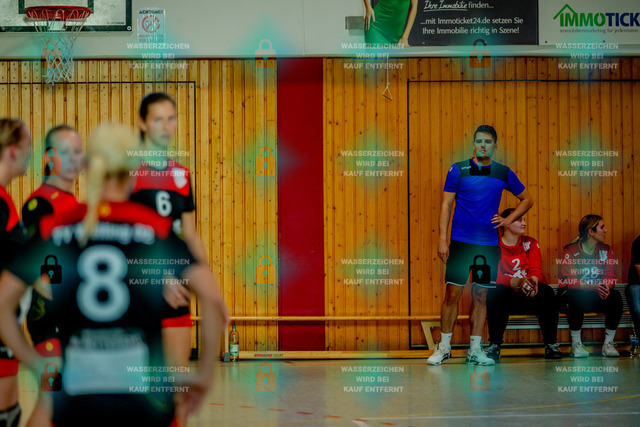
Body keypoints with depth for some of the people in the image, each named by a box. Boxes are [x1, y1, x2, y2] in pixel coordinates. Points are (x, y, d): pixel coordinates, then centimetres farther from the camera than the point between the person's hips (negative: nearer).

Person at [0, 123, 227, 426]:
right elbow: (212, 298, -9)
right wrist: (203, 378, 1)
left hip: (75, 398, 1)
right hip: (142, 399, -1)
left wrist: (37, 365, 12)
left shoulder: (53, 231, 4)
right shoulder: (156, 228, -1)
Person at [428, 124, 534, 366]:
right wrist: (442, 240, -7)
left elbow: (527, 199, 20)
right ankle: (444, 347, 8)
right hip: (461, 241, -2)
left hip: (489, 244, 2)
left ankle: (475, 350, 13)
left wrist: (509, 220, 5)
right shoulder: (458, 170, 0)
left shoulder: (504, 173, 7)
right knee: (452, 294, -4)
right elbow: (446, 205, 0)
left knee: (480, 296, 5)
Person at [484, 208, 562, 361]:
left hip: (528, 297, 3)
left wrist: (533, 279, -30)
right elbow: (494, 276, -16)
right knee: (496, 292, -36)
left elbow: (536, 268, -3)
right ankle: (494, 346, -24)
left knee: (547, 292, -26)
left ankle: (551, 345, -15)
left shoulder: (530, 243, 9)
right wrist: (517, 282, -34)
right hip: (506, 298, -3)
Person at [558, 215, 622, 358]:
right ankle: (576, 345, -26)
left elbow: (610, 277, -2)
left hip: (596, 297, 4)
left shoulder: (606, 250, 5)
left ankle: (608, 344, -16)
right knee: (576, 296, -39)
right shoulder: (570, 251, -10)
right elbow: (569, 281, -21)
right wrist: (593, 287, -38)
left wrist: (606, 286, -28)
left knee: (615, 296, -26)